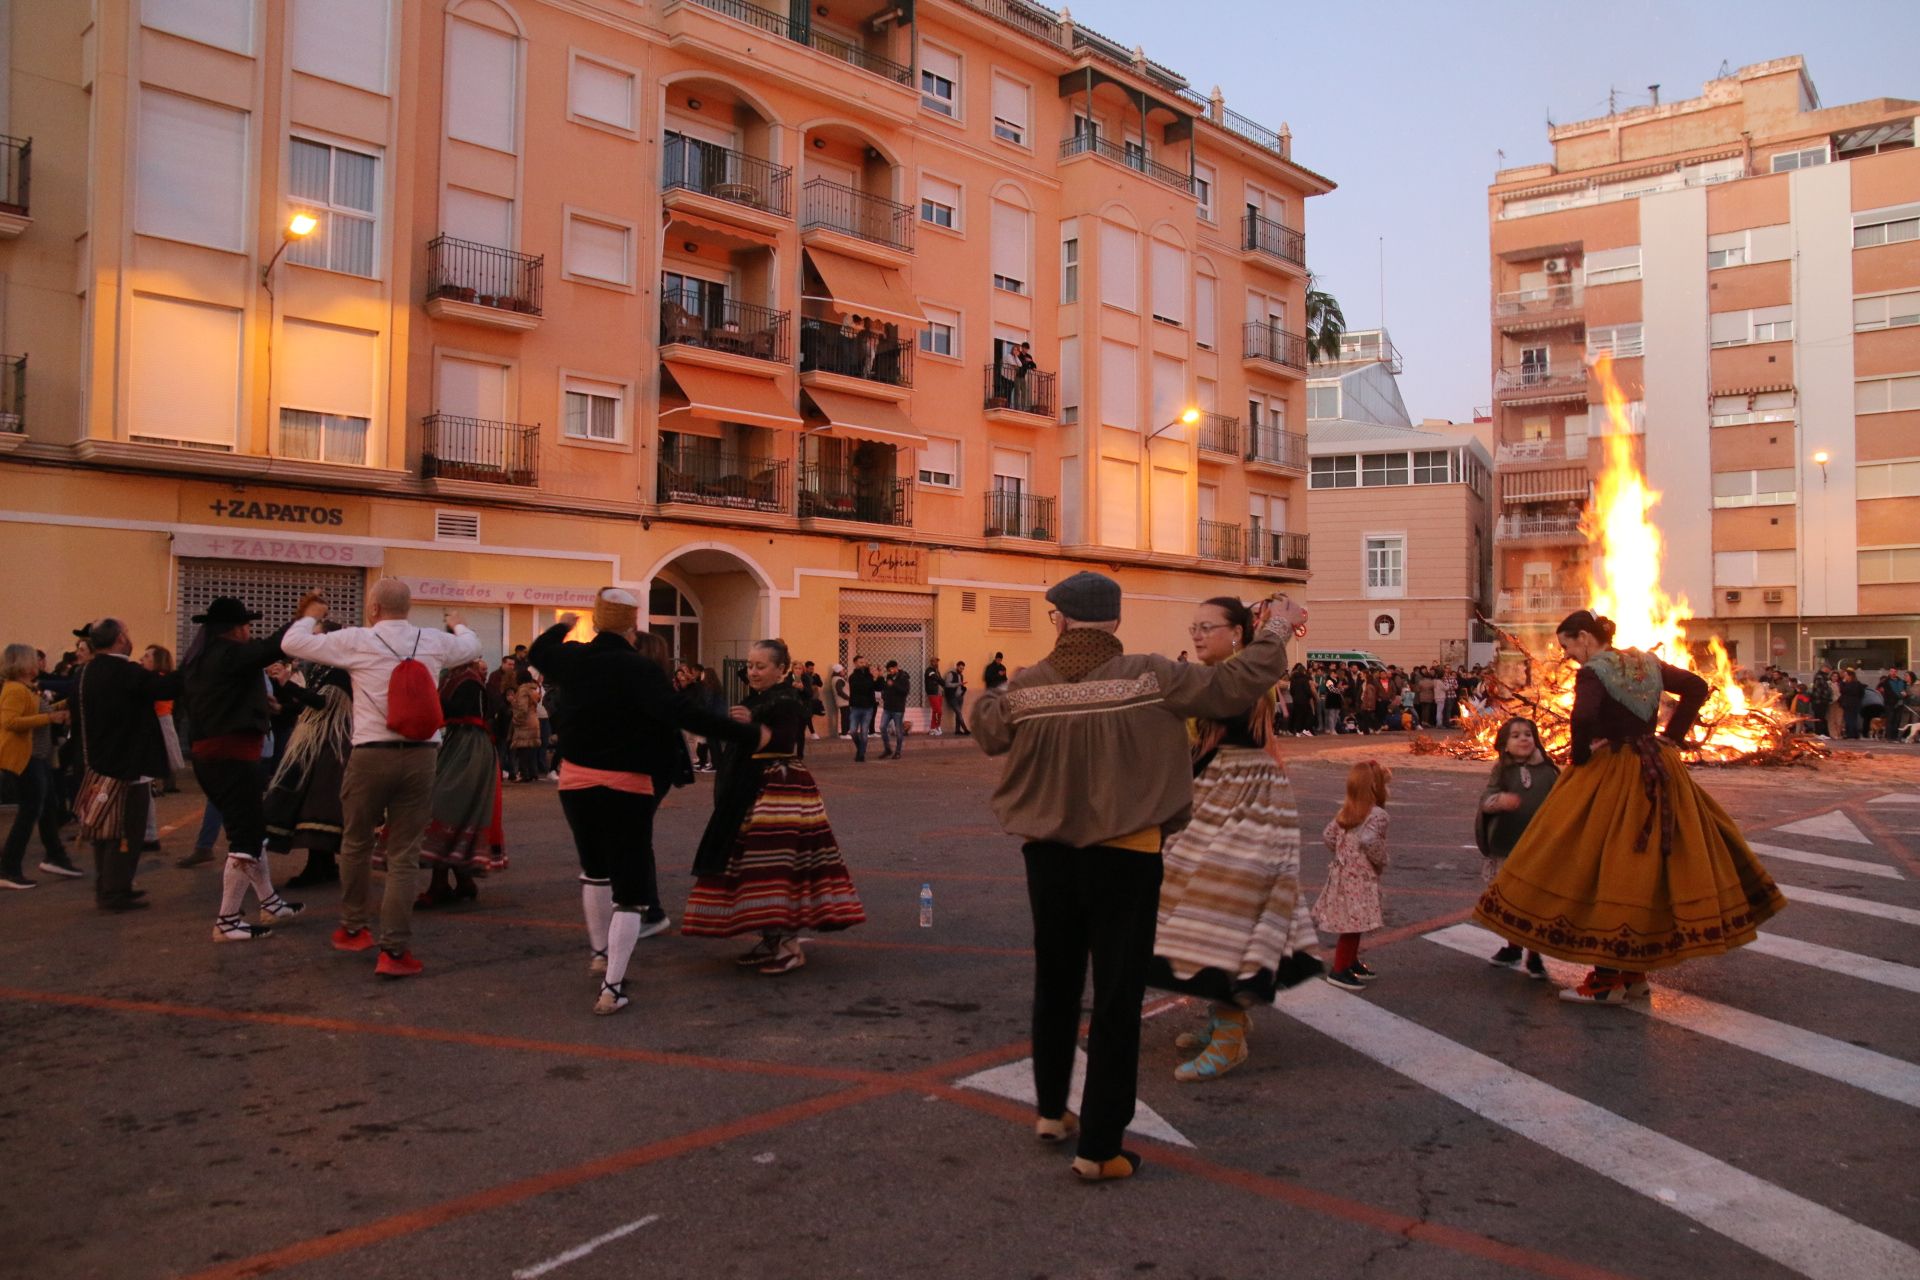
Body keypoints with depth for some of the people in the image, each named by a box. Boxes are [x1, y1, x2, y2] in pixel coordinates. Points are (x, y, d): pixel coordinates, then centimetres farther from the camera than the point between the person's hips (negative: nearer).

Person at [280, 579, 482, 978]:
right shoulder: (434, 642, 5)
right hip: (420, 756, 2)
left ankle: (353, 928, 34)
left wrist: (309, 615, 25)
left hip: (371, 755, -1)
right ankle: (394, 949, 2)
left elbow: (291, 643, 4)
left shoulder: (356, 641, -3)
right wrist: (458, 625, 47)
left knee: (356, 843, 19)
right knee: (404, 855, 5)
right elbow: (472, 648, 26)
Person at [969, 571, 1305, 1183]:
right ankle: (1098, 1147, 13)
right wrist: (1274, 632, 7)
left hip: (1048, 853, 3)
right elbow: (1236, 685, -10)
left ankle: (1050, 1111, 37)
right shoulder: (1151, 677, -13)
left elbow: (986, 730, 13)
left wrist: (991, 690, 33)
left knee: (1055, 984, 22)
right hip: (1124, 857, -3)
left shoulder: (1025, 687, -6)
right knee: (1117, 999, 6)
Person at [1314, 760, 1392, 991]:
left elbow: (1328, 835, 8)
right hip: (1361, 877, -8)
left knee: (1353, 924, 20)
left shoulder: (1346, 812, 7)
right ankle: (1339, 970, 4)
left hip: (1343, 872, 8)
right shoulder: (1377, 814, -17)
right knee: (1353, 924, -1)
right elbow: (1370, 840, -30)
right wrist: (1381, 862, -14)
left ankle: (1352, 963, 33)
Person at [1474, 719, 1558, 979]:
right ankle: (1513, 947, 33)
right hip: (1507, 849, 1)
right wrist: (1498, 801, -36)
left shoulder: (1548, 771, 1)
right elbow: (1486, 798, -13)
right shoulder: (1502, 771, -1)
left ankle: (1534, 957, 13)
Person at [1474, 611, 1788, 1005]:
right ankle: (1634, 972, 20)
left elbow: (1583, 718, -29)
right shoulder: (1647, 663, 10)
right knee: (1652, 863, 12)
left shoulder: (1592, 673, -13)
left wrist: (1580, 756, -13)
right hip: (1657, 774, 8)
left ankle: (1606, 980, 0)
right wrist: (1673, 736, 10)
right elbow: (1697, 687, 14)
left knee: (1605, 869, -2)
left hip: (1612, 777, -8)